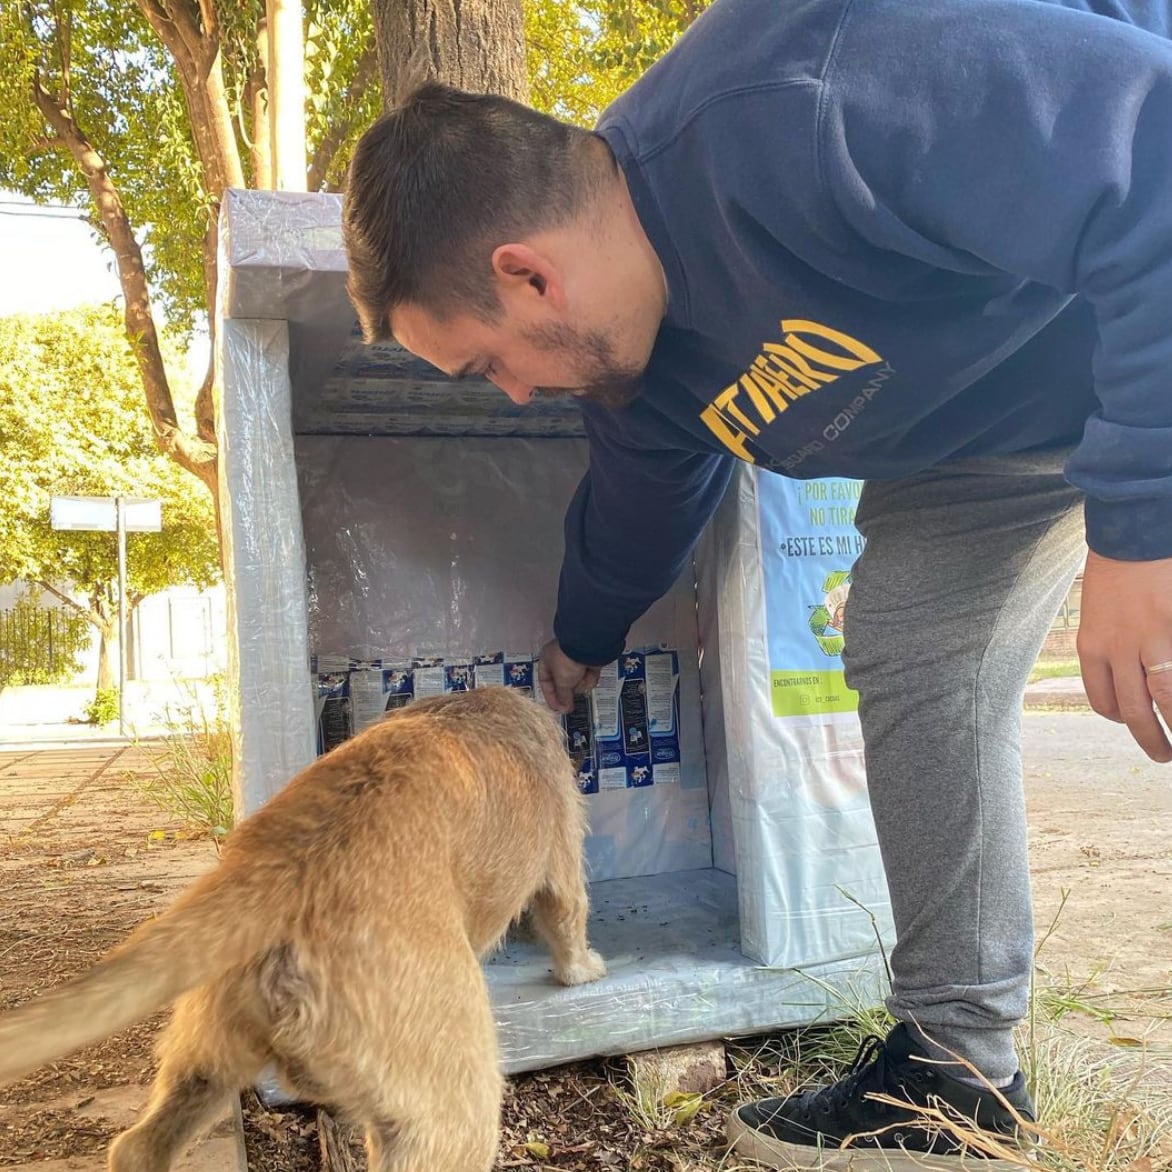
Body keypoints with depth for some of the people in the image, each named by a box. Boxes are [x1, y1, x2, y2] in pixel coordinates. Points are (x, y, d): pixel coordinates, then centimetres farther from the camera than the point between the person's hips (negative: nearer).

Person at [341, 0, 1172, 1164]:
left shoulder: (801, 106, -37)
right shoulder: (634, 364, -7)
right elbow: (639, 506, 12)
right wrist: (581, 643, 29)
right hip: (993, 412, 7)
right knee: (907, 657, -1)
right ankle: (956, 1062, 9)